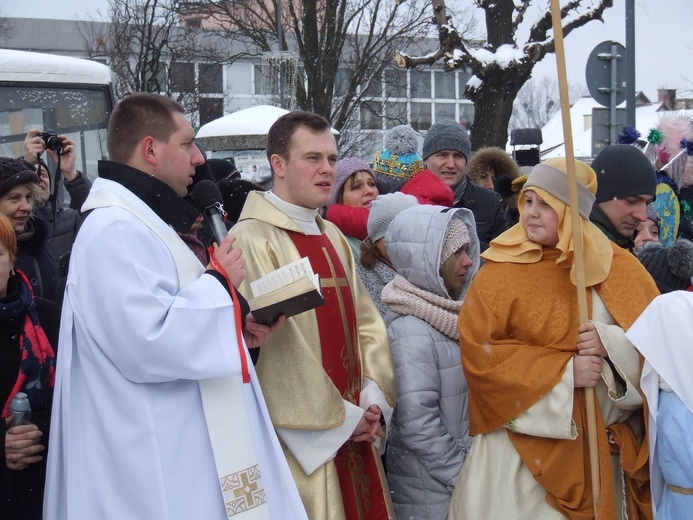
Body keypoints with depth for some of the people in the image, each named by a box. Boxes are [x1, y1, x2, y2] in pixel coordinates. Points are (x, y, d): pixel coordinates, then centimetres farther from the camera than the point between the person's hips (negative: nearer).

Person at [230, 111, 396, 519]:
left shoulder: (332, 237, 13)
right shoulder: (253, 240, -14)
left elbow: (366, 321, 10)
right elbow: (273, 345, -18)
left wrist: (373, 398, -4)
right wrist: (339, 417, -13)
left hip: (356, 430, 8)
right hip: (303, 439, -7)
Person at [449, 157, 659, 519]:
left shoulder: (619, 268, 3)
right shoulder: (499, 273, -3)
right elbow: (479, 356, -11)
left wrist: (611, 343, -18)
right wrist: (564, 371, -17)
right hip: (524, 445, -2)